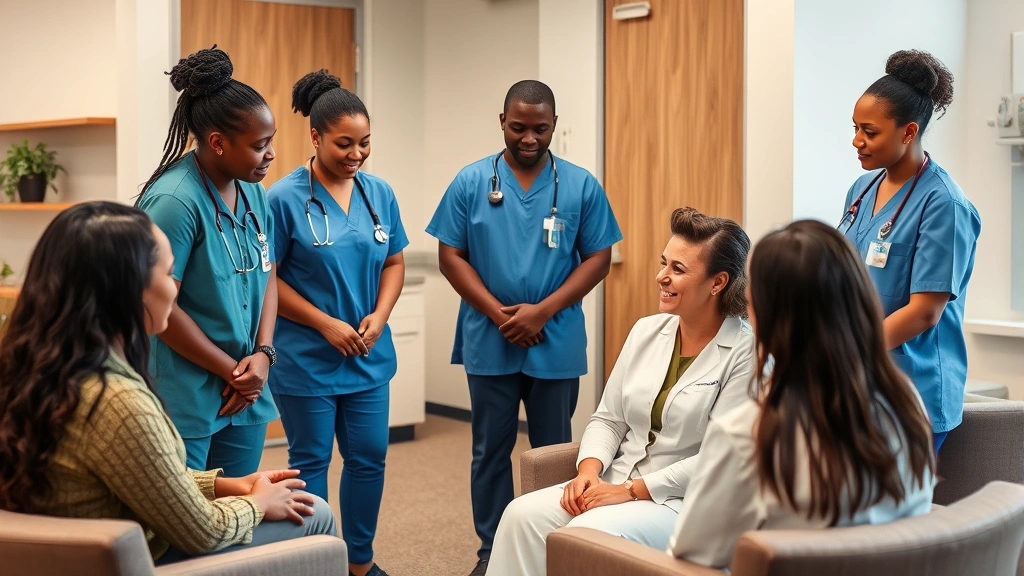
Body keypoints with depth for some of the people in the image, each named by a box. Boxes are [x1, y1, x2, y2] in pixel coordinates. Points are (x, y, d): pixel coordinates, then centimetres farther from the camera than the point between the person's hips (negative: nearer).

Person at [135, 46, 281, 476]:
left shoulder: (254, 194, 5)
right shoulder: (174, 200, -17)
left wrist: (263, 354, -4)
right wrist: (232, 371, -9)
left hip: (247, 396, 7)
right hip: (185, 400, -7)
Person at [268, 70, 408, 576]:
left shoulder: (379, 193, 2)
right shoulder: (285, 198, -12)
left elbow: (393, 263, 9)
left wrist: (378, 317, -8)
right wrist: (325, 323, -15)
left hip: (369, 356, 5)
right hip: (306, 358, -4)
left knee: (369, 458, 11)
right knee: (311, 462, 8)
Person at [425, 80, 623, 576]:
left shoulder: (581, 186, 0)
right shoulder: (471, 182, 1)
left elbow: (598, 259, -1)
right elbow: (450, 256, 0)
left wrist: (543, 311, -12)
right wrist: (499, 313, -11)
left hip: (556, 343, 0)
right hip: (489, 342, 0)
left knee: (554, 451, 9)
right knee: (491, 450, 9)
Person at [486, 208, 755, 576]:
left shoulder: (745, 353, -11)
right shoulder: (646, 331, 9)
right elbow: (608, 418, 13)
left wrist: (631, 490, -17)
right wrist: (589, 470, -7)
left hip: (684, 502, -6)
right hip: (616, 485, 6)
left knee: (586, 534, -31)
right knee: (522, 515, -17)